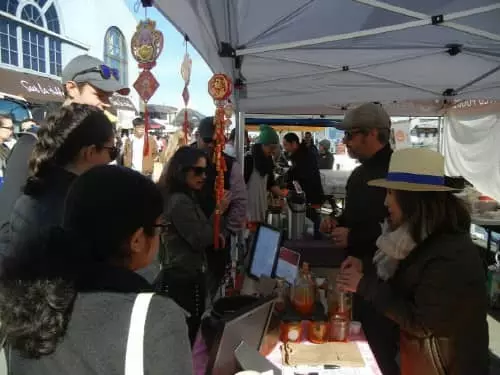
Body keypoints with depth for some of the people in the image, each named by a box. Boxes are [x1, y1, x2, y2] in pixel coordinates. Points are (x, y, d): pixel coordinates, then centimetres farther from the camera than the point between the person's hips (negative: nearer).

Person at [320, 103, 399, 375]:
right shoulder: (361, 172, 11)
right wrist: (338, 222, 5)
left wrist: (353, 237, -23)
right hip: (358, 269, 9)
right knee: (360, 342, 21)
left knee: (380, 349, 4)